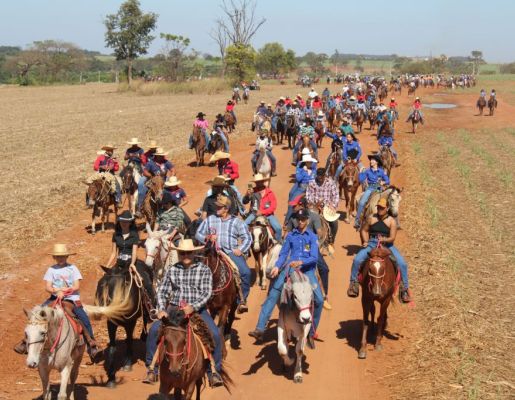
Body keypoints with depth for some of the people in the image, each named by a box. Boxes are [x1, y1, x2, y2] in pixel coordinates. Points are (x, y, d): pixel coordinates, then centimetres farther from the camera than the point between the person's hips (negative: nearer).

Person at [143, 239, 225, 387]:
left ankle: (214, 371, -5)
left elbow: (207, 293, -8)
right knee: (154, 330, -19)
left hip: (198, 310, -2)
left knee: (215, 333, -23)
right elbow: (162, 291, 8)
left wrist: (193, 307, -23)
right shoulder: (172, 270, 9)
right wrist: (161, 309, -9)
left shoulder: (204, 270, 2)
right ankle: (152, 368, -3)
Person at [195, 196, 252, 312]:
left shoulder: (236, 222, 8)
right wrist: (207, 238, -7)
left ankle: (242, 299, -8)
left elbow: (247, 238, 9)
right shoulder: (210, 220, 13)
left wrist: (240, 249, -7)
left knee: (246, 272, -23)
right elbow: (198, 234, 14)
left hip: (232, 253, -1)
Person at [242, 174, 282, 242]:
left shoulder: (269, 193, -4)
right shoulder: (252, 191, 0)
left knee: (278, 228, -19)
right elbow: (244, 202, -4)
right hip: (254, 213, 1)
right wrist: (248, 195, -25)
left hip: (267, 214, -1)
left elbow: (273, 207, -7)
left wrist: (262, 212, -18)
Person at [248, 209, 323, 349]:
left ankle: (311, 334, 5)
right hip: (290, 269, 1)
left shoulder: (312, 237, 6)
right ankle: (260, 329, -17)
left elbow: (314, 257, -5)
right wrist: (277, 266, -11)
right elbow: (283, 254, 8)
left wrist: (301, 262, -23)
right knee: (273, 294, -15)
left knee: (319, 300, -14)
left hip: (307, 270, -1)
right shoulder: (290, 236, 11)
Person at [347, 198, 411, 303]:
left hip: (387, 244, -1)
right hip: (372, 244, 1)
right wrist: (365, 241, 3)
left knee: (402, 263, -18)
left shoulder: (391, 221, 0)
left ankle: (405, 288, -4)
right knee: (357, 260, -22)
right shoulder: (371, 218, 6)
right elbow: (363, 230, 18)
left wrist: (384, 240, -26)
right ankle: (353, 283, -4)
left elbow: (392, 238, -6)